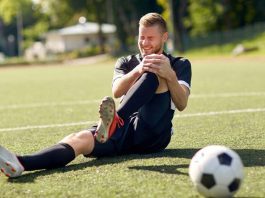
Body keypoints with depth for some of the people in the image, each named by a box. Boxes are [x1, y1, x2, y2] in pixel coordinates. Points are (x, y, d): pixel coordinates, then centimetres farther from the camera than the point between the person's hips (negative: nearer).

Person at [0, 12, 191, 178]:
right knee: (79, 139, -30)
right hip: (124, 131, 2)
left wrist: (170, 76, -25)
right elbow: (117, 91, -5)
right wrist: (138, 71, -25)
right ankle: (20, 163, -57)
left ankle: (114, 120, -46)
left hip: (154, 134, -2)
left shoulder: (180, 65, 14)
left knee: (155, 72, -23)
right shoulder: (126, 62, 19)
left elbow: (182, 104, -5)